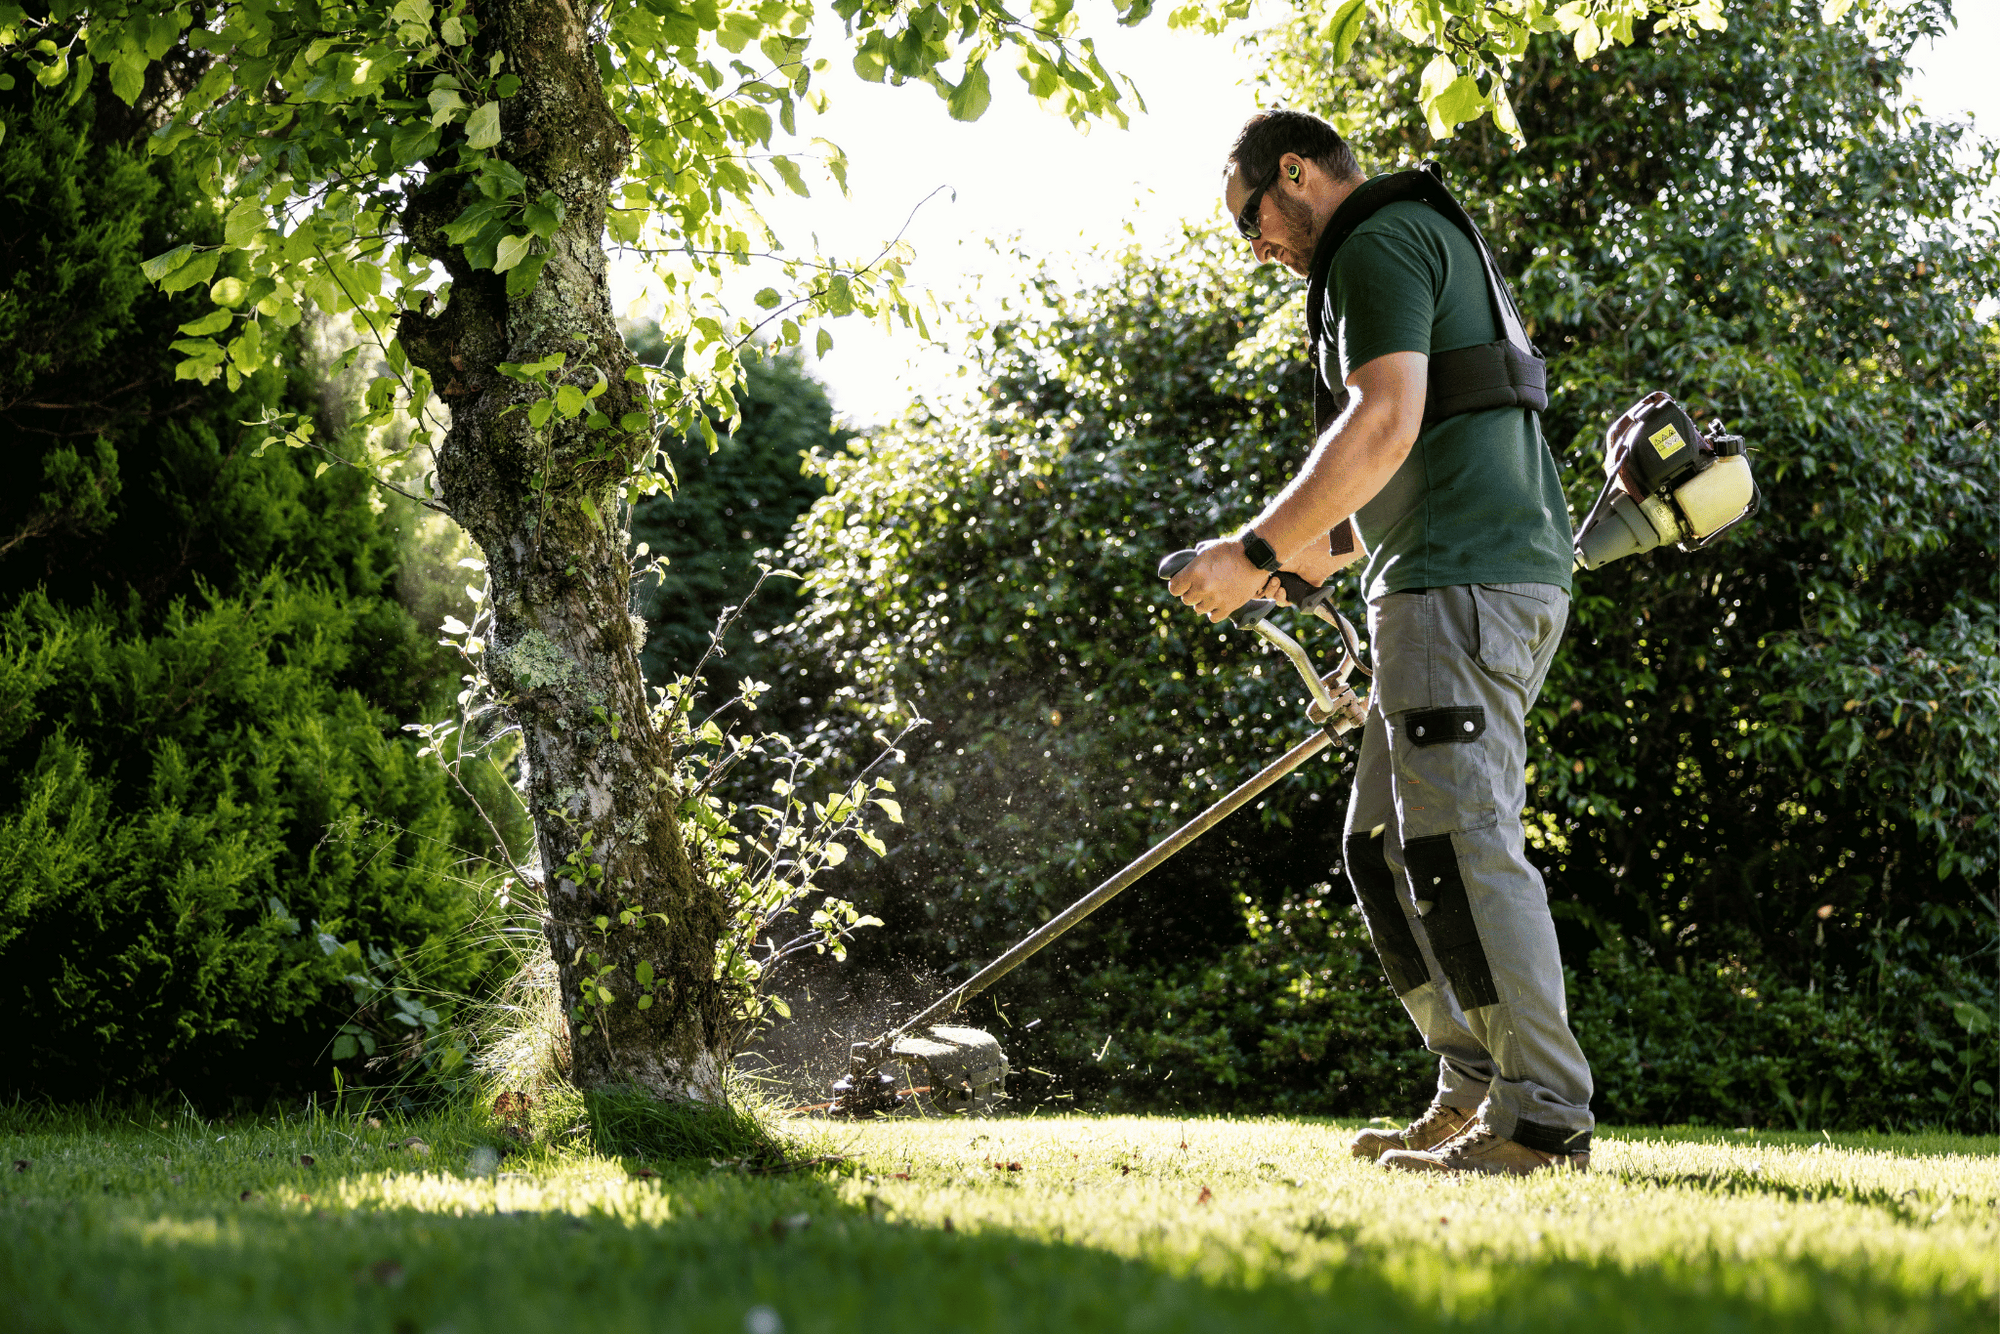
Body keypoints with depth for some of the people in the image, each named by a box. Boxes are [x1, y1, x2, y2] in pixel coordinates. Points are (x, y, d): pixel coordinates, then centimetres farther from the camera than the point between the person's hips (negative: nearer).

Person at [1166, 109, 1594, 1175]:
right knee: (1384, 842, 13)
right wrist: (1304, 558, 29)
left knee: (1459, 842, -13)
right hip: (1504, 573, 11)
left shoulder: (1377, 246, -6)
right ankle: (1476, 1089, 13)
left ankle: (1545, 1117, -13)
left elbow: (1385, 427, -21)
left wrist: (1257, 553, -20)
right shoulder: (1434, 243, 27)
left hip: (1462, 579, -11)